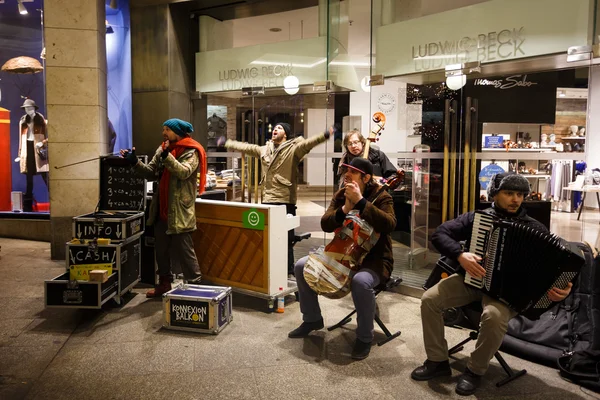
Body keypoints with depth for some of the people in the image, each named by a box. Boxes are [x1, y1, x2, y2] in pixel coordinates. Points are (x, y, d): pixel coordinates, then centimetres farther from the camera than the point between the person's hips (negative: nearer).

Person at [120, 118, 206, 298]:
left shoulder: (191, 152, -8)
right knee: (161, 248, 15)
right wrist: (135, 162, -4)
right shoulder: (162, 149, 13)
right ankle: (164, 283, 28)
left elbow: (183, 172, -24)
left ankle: (195, 285, 5)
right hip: (162, 209, 8)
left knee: (184, 250, -4)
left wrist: (167, 156, -31)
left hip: (180, 211, -8)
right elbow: (151, 173, 9)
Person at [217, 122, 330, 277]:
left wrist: (325, 136, -38)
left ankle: (288, 272, 10)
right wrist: (226, 143, 33)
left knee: (286, 238, -1)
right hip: (267, 200, 7)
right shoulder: (264, 149, 15)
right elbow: (245, 147, 26)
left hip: (285, 201, -6)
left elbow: (308, 143, -21)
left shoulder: (293, 148, -5)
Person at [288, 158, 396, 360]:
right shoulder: (340, 195, 3)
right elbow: (325, 225, -6)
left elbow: (389, 225, -31)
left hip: (373, 259, -6)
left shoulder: (380, 196, -13)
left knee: (360, 281, -39)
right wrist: (344, 209, -25)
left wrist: (360, 202, -34)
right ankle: (312, 319, 13)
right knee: (302, 266, -7)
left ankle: (364, 338, -14)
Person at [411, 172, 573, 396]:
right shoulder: (476, 217, 1)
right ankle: (438, 361, 1)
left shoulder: (534, 228, -1)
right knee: (429, 299, -17)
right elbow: (440, 233, -6)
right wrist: (460, 255, -24)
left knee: (494, 316, -35)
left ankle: (475, 370, -8)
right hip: (471, 278, 3)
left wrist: (563, 288, -23)